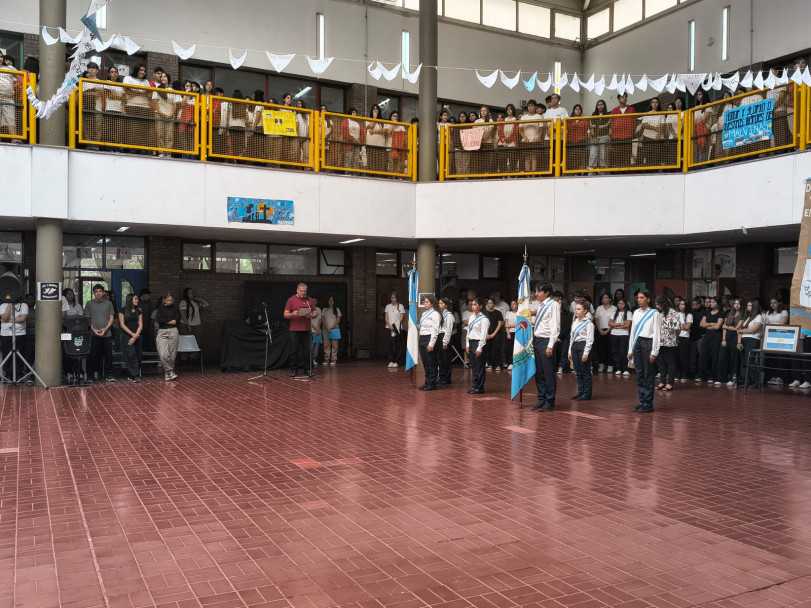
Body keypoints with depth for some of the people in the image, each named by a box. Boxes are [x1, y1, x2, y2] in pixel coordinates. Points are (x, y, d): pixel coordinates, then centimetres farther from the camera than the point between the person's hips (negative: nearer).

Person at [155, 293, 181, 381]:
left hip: (173, 331, 0)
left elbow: (177, 321, -2)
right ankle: (171, 373, -5)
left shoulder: (175, 308, 8)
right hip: (162, 332, 0)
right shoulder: (160, 308, 9)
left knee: (172, 355, -1)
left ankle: (167, 374, 11)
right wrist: (171, 320, -6)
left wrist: (165, 320, -2)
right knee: (164, 355, -14)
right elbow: (158, 320, -5)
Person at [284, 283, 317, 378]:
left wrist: (311, 315, -10)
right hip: (294, 330, -2)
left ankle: (306, 369, 11)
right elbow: (285, 315, 0)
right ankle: (293, 370, 8)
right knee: (294, 350, 0)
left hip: (306, 330, 3)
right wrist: (293, 314, -20)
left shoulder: (310, 300, 11)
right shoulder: (291, 300, 2)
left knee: (306, 350, 3)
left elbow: (315, 314, 12)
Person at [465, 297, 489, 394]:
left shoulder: (484, 319, -11)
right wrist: (467, 344, 10)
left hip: (478, 343, -7)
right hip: (471, 342, 7)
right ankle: (475, 386, 21)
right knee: (473, 366, 12)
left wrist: (479, 348, -16)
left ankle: (479, 387, 8)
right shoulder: (472, 317, 12)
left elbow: (483, 335, -13)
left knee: (479, 367, 0)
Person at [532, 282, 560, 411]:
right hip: (537, 340, 8)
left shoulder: (553, 305, -8)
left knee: (548, 373, -3)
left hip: (546, 341, -8)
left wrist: (550, 345, -18)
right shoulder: (541, 306, 16)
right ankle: (541, 400, 20)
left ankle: (549, 402, 4)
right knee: (539, 373, 11)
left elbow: (555, 327, -13)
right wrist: (533, 341, 11)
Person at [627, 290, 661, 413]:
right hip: (637, 343, 6)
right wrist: (630, 350, 12)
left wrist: (654, 352, -13)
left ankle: (648, 404, 6)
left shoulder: (654, 314, -6)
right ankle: (642, 401, 16)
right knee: (639, 374, 8)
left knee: (648, 375, -1)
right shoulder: (636, 312, 11)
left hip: (648, 343, -6)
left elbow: (657, 333, -8)